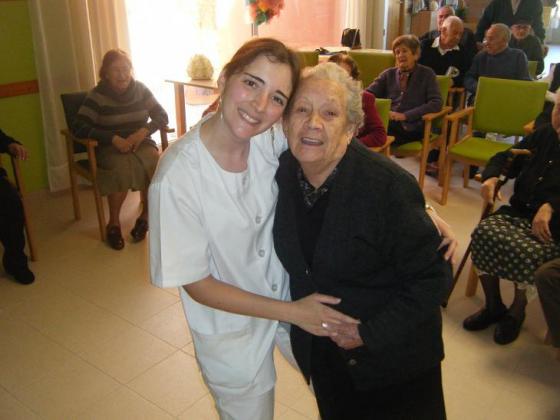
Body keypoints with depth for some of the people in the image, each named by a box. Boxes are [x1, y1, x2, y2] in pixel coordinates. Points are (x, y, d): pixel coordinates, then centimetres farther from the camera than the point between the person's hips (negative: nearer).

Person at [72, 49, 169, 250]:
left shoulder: (140, 89, 4)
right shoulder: (97, 95, -6)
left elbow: (162, 116, 3)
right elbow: (78, 127, -14)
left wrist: (143, 132, -17)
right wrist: (114, 138, -25)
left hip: (141, 143, 3)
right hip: (110, 148, -2)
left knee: (155, 163, -30)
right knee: (122, 166, -35)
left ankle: (146, 215, -9)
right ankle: (113, 223, -17)